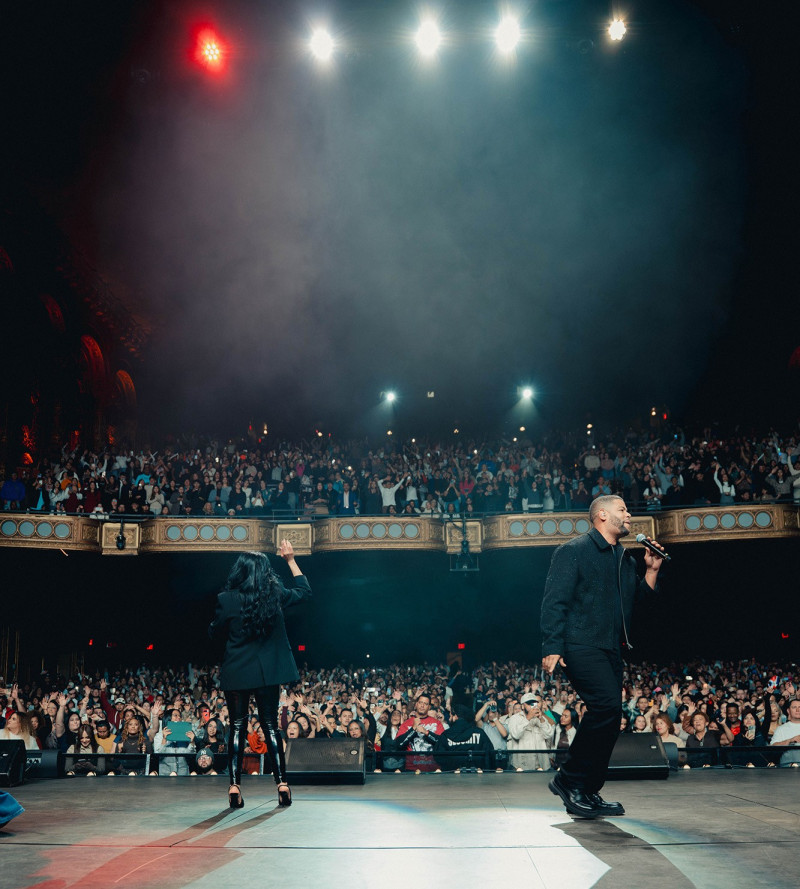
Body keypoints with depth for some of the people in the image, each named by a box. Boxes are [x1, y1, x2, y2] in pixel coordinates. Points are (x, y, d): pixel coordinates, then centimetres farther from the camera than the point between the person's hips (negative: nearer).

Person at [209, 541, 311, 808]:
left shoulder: (227, 600, -10)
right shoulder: (275, 596, -4)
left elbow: (214, 631, 4)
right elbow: (304, 591, 14)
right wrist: (291, 560, 18)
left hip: (236, 673, -1)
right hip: (268, 672, 1)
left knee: (238, 727, 8)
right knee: (270, 726, 9)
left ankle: (234, 787, 2)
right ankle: (282, 784, 4)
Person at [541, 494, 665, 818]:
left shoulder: (625, 559, 20)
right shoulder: (574, 551, -3)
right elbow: (554, 602, -10)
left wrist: (652, 570, 11)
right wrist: (552, 648, -19)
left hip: (610, 650, 9)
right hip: (581, 646, -8)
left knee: (609, 719, 5)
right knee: (607, 705, -21)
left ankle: (588, 793, 16)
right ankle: (569, 780, -9)